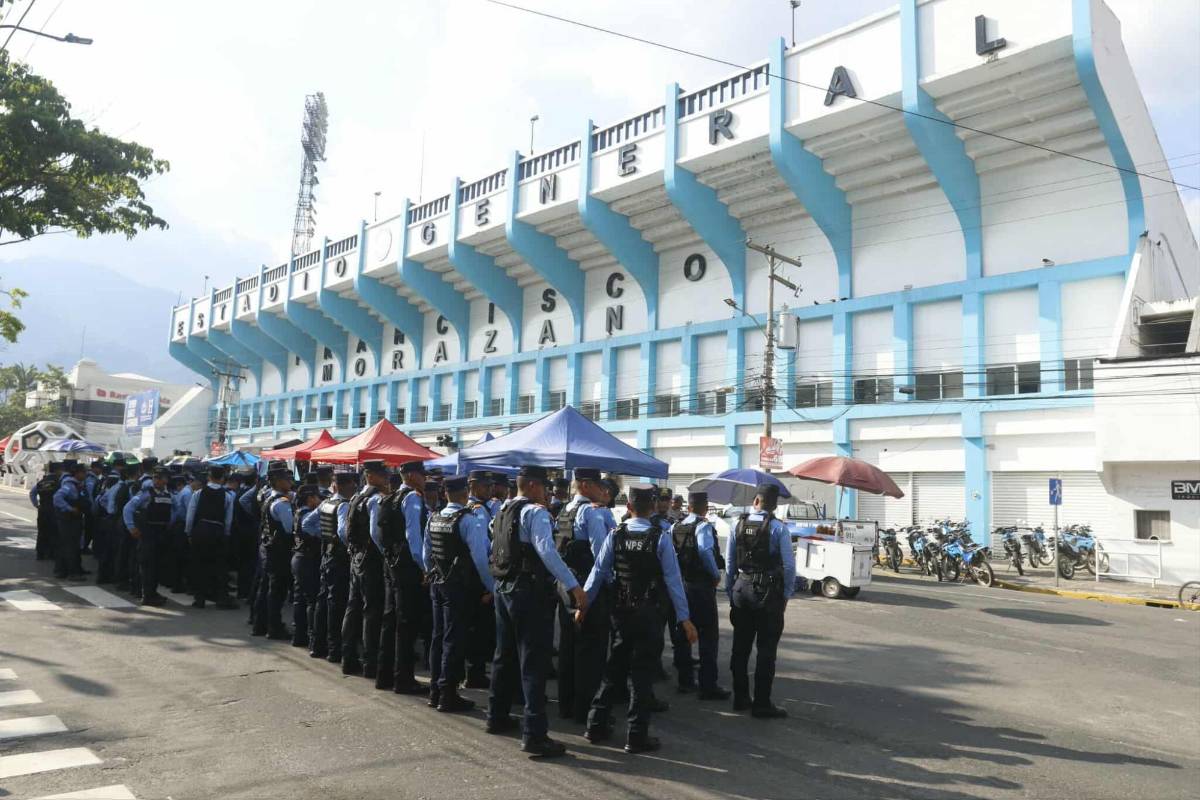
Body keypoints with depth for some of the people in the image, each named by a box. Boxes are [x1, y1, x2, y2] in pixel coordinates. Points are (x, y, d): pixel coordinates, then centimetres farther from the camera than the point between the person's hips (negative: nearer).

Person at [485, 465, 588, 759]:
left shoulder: (503, 511, 13)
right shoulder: (535, 512, -15)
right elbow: (546, 550, -28)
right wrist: (574, 586, -31)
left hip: (503, 588, 9)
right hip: (529, 591, -9)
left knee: (504, 655, 20)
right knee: (533, 662, -6)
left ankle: (497, 716, 33)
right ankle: (534, 735, -6)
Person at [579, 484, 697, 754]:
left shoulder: (616, 535, -3)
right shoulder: (660, 538, -11)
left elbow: (599, 571, -2)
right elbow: (673, 579, -11)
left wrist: (583, 605, 7)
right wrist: (684, 619, -6)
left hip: (620, 611, 4)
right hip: (648, 614, -3)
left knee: (614, 668, 17)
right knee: (642, 673, 5)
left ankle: (597, 724, 24)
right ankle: (636, 736, 10)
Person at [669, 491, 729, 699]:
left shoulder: (675, 527, 5)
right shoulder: (703, 526, -14)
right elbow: (705, 551, -29)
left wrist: (678, 574, 10)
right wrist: (716, 575, -16)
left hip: (680, 584, 6)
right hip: (702, 586, -6)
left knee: (682, 634, 15)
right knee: (708, 636, 0)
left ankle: (685, 680, 23)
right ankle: (708, 686, 0)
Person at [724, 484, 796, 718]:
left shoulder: (739, 525, 1)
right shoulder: (778, 528, -10)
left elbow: (729, 562, 5)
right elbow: (789, 565, -12)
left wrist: (731, 591, 13)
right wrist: (786, 595, 0)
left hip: (741, 589, 4)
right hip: (768, 592, -4)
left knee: (740, 646, 13)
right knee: (766, 649, 3)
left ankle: (740, 698, 24)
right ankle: (761, 704, 5)